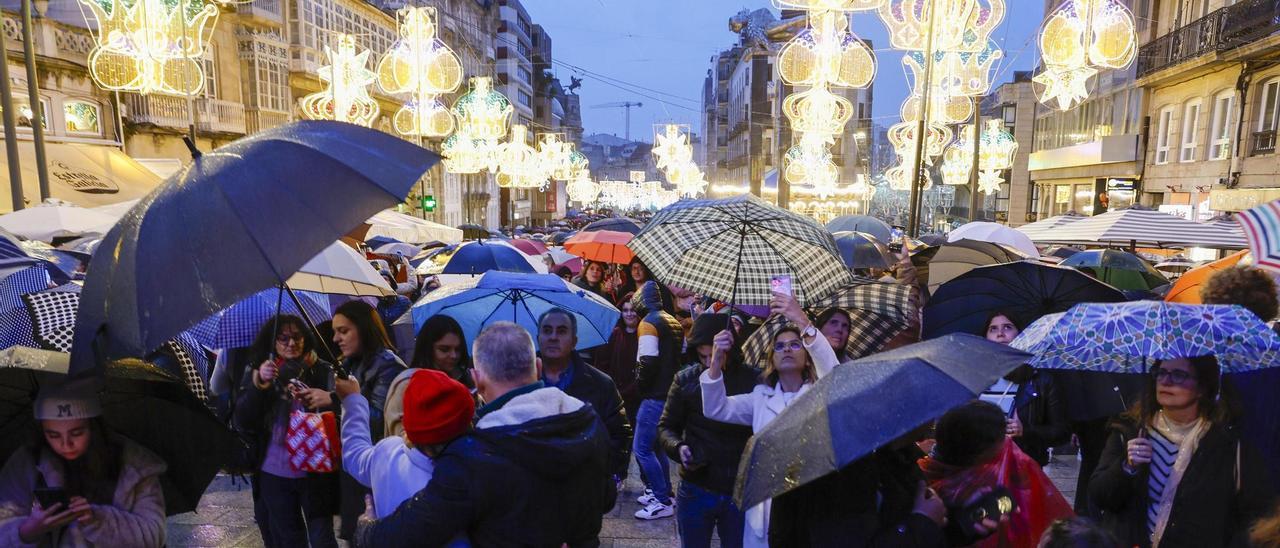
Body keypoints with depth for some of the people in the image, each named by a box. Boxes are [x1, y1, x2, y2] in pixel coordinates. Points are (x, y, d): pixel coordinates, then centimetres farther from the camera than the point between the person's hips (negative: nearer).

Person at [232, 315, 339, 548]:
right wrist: (258, 384, -19)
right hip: (273, 475, 3)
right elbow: (241, 423, -5)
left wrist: (331, 399, -30)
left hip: (314, 472, -3)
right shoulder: (257, 375, 4)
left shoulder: (322, 371, -5)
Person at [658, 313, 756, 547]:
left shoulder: (754, 380, -8)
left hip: (741, 492, -1)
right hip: (695, 491, 1)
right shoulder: (686, 379, -3)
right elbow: (666, 427, 5)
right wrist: (678, 447, -14)